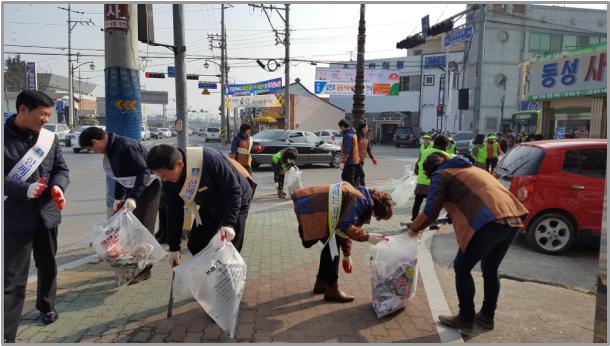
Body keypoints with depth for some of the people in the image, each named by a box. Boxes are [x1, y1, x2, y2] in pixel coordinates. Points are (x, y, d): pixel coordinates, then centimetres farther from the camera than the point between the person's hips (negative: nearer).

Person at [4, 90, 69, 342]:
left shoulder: (49, 138, 2)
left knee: (48, 266, 21)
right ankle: (6, 334, 7)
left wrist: (57, 187, -15)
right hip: (16, 219, -4)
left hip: (48, 214, 5)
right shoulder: (4, 138, -12)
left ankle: (46, 306, 44)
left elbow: (61, 169, 6)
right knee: (12, 278, -2)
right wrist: (25, 190, -30)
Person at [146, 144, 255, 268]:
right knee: (195, 245, 7)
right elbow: (174, 210, -6)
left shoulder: (210, 160, -38)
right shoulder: (170, 179, -16)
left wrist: (229, 223, -36)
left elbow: (234, 189, -28)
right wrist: (174, 248, -3)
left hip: (235, 202, -6)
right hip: (209, 205, 6)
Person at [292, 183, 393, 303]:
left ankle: (321, 283, 30)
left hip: (311, 205, 11)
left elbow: (345, 226, 26)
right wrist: (368, 237, -16)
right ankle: (331, 289, 8)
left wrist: (347, 256, 32)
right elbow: (345, 226, -22)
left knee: (331, 244, 19)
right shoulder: (361, 200, -14)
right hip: (310, 209, -11)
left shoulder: (358, 198, 17)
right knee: (332, 246, -3)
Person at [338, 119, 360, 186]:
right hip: (354, 160, 10)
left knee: (349, 179, -4)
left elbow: (346, 151, -22)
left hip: (350, 161, -10)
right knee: (344, 176, 18)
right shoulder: (353, 134, 14)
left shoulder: (347, 136, -19)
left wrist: (343, 161, -18)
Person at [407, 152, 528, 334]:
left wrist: (414, 228, 15)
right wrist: (455, 215, 45)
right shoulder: (470, 169, 31)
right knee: (490, 269, 24)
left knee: (462, 268, 11)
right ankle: (487, 316, 35)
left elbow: (431, 212, 0)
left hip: (489, 222, -8)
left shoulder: (441, 175, 9)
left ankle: (466, 319, 17)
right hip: (513, 219, 8)